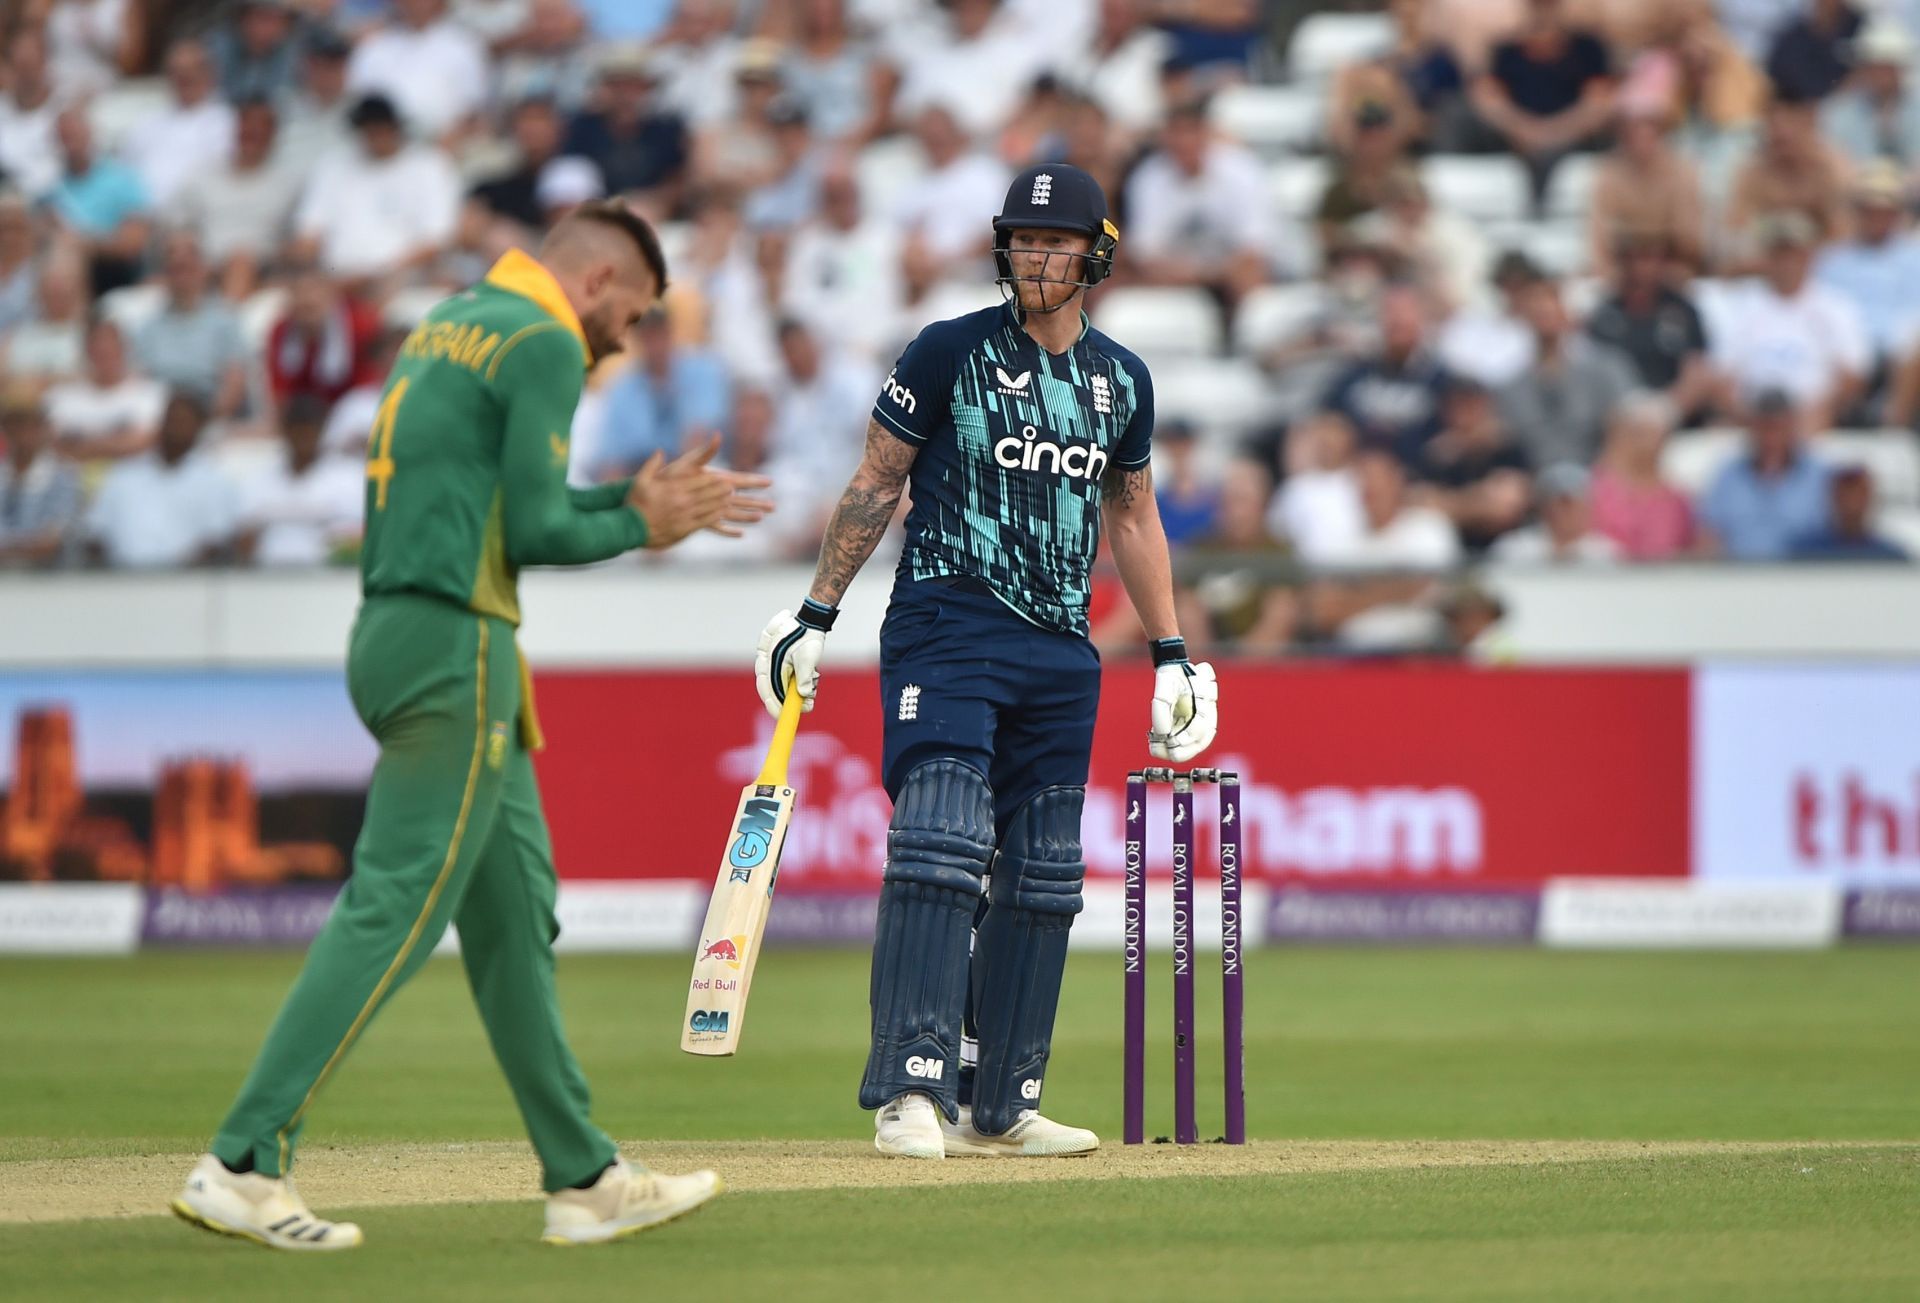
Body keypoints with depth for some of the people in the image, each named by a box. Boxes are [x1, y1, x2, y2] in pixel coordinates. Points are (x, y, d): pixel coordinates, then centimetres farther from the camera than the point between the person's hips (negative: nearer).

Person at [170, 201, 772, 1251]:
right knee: (393, 911, -11)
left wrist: (635, 497, 22)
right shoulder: (544, 345, -9)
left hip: (392, 637, 10)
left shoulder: (446, 327, 20)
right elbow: (534, 533, -15)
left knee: (515, 916, 13)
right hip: (456, 650, -10)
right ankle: (243, 1163, -16)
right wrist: (639, 529, 3)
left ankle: (584, 1181, 17)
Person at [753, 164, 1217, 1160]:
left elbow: (1132, 516, 22)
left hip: (1062, 652, 6)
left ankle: (999, 1104, 13)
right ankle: (911, 1091, -24)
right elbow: (877, 483, 2)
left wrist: (1170, 653, 19)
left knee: (1044, 877, 7)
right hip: (946, 626, -6)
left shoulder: (1121, 380, 12)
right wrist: (815, 615, -2)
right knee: (942, 843, -19)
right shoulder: (951, 352, -2)